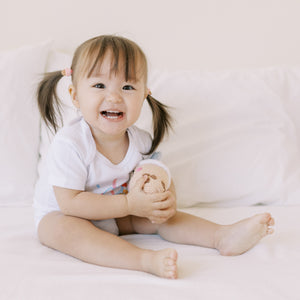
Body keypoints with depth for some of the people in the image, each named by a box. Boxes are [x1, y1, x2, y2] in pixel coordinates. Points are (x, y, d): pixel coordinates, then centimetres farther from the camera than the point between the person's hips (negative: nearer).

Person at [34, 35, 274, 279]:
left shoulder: (141, 141, -12)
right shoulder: (69, 144, -29)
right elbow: (71, 203, -30)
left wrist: (169, 201, -23)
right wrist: (129, 204, -33)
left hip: (116, 216, 5)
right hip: (59, 215, -5)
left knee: (159, 217, -12)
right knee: (64, 229, -36)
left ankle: (224, 236, -7)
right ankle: (147, 260, -48)